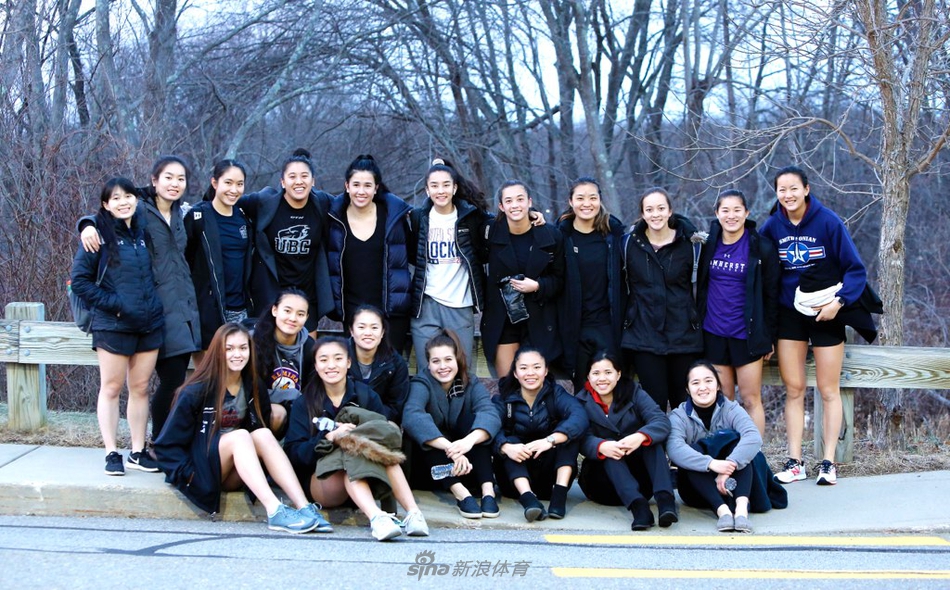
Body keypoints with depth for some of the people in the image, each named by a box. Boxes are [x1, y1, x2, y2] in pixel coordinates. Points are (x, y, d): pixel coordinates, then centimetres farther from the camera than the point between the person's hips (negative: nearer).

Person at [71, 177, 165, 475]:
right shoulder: (99, 233, -6)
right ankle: (112, 453, 9)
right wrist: (112, 303, -13)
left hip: (150, 324, 5)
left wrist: (153, 304, 7)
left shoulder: (143, 230, 9)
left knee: (140, 388, 9)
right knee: (111, 388, 3)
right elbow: (80, 280, -8)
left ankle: (138, 451, 17)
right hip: (113, 325, -5)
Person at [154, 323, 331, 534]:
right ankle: (274, 512, -46)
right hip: (201, 471, -4)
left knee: (264, 434, -24)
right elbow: (166, 444, -8)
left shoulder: (253, 389, 6)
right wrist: (189, 474, -16)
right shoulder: (197, 391, -9)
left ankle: (305, 508, -37)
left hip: (232, 477, 4)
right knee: (240, 436, -30)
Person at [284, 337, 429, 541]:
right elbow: (294, 452, -6)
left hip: (366, 479, 2)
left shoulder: (367, 396, 10)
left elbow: (386, 432, -3)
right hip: (323, 480, -1)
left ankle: (413, 512, -42)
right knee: (352, 456, -33)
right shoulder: (304, 404, 7)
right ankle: (376, 517, -57)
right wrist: (330, 438, -24)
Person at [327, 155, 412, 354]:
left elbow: (410, 255, 9)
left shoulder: (394, 214, -1)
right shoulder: (334, 218, 1)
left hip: (392, 309, -1)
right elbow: (329, 266, 9)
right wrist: (335, 304, 4)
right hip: (352, 311, 1)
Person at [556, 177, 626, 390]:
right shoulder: (562, 235, -1)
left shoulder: (613, 231, 2)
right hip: (575, 328, 0)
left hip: (608, 325, 1)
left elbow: (623, 278, 9)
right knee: (582, 390, 8)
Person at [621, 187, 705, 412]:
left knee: (684, 403, 5)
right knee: (655, 403, -1)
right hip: (645, 336, 0)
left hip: (683, 336, 0)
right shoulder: (630, 243, 2)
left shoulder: (690, 242, 0)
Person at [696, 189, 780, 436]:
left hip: (746, 335, -3)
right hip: (713, 333, 3)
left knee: (751, 399, 1)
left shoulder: (762, 247, -6)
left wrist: (770, 337, -4)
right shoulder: (709, 244, 3)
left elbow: (771, 294, -3)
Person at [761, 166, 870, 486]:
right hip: (789, 314, 3)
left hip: (825, 313, -3)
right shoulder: (772, 226, -2)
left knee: (828, 390, 5)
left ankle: (828, 463, 11)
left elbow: (856, 269, -10)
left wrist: (839, 301, -23)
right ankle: (794, 463, 10)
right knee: (793, 389, 4)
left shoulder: (828, 221, -12)